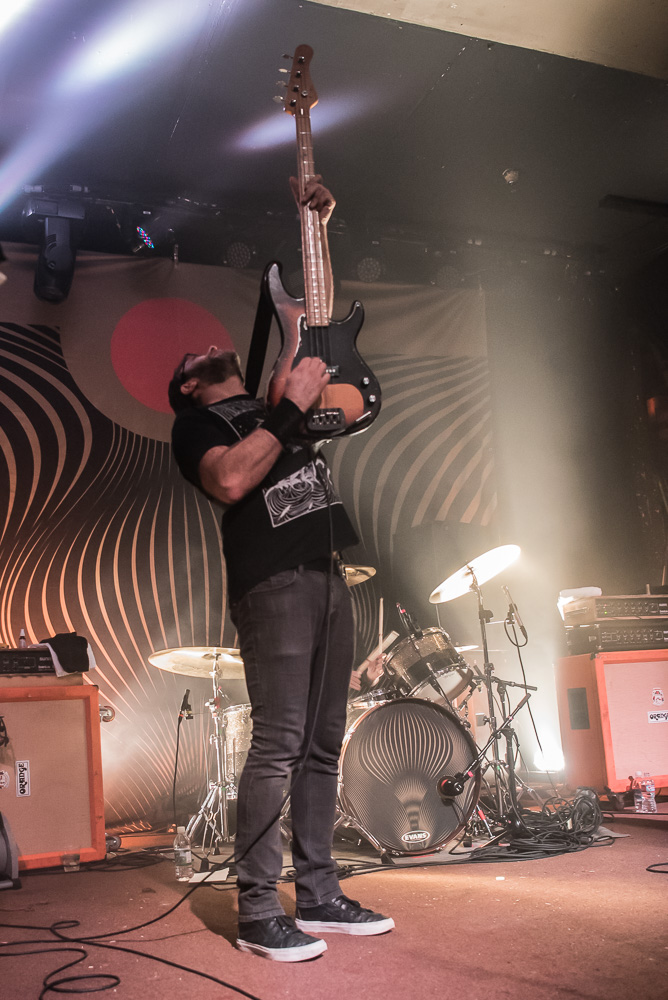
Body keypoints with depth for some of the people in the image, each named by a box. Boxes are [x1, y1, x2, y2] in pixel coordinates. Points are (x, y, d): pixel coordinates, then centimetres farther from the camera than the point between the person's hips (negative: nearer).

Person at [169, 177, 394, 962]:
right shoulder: (194, 423, 8)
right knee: (279, 745, -10)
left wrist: (314, 223, 30)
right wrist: (291, 408, -8)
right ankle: (257, 913, -2)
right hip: (272, 582, -7)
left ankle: (317, 897, 15)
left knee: (323, 744, 7)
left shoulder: (273, 399, 27)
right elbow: (232, 480, -14)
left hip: (327, 577, 7)